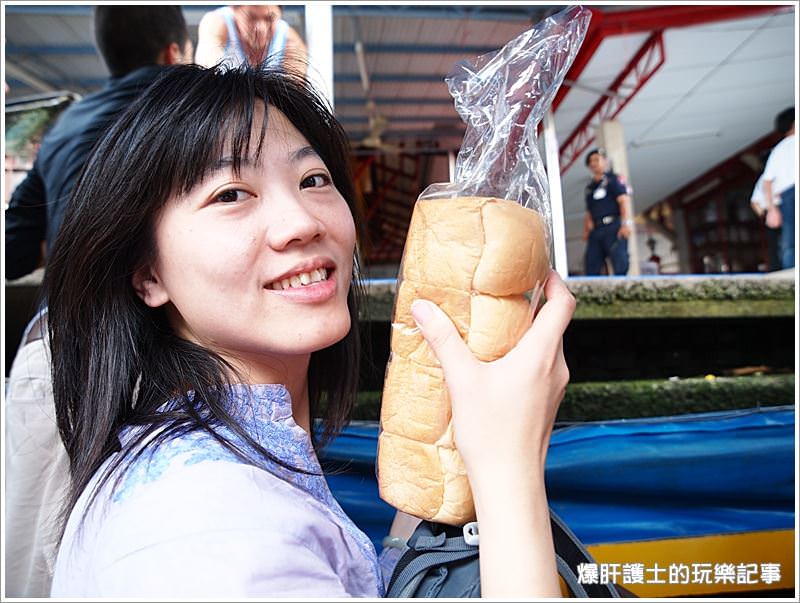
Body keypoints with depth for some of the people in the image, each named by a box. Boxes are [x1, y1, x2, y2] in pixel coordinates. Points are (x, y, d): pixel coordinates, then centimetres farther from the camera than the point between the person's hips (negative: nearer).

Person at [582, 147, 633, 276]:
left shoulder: (614, 179, 6)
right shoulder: (589, 187, 24)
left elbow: (624, 200, -6)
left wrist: (626, 223, -18)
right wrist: (586, 230, 11)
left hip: (613, 227, -6)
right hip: (596, 230, 6)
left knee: (620, 262, -13)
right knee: (591, 268, 1)